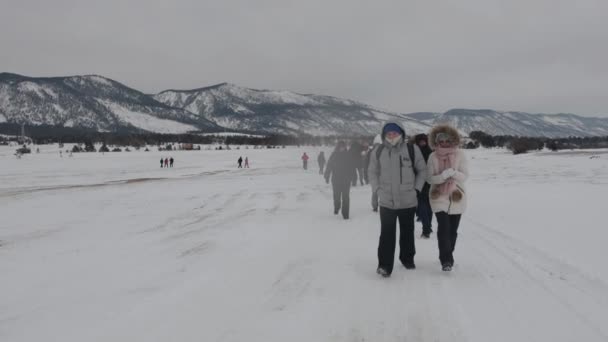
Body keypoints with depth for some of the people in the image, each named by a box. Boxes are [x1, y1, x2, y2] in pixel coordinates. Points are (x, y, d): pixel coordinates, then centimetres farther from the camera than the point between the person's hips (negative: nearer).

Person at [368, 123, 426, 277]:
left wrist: (416, 188, -1)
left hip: (408, 200, 0)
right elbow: (373, 171, 10)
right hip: (386, 201, 0)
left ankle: (407, 258, 35)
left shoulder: (412, 149, -6)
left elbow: (422, 170, 4)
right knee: (387, 234, -2)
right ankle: (385, 265, 3)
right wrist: (377, 189, 1)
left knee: (407, 232, 16)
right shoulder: (379, 151, -2)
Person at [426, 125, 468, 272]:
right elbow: (429, 178, -4)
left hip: (456, 197, 1)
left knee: (453, 230, 10)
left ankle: (447, 257, 28)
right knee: (443, 228, -15)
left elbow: (465, 176, -6)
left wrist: (453, 173, -26)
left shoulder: (459, 155, -3)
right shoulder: (433, 156, -2)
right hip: (439, 198, -1)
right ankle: (446, 260, -12)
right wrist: (442, 176, -23)